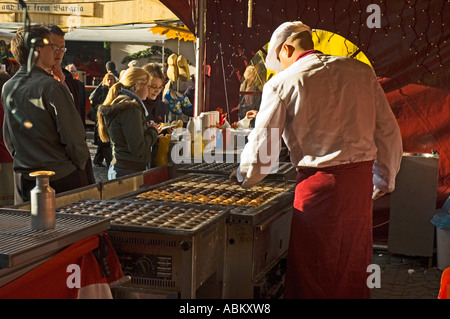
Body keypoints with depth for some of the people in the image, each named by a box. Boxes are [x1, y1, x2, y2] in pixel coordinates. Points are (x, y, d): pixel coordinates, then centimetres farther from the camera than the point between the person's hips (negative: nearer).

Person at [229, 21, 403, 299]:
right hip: (361, 179, 4)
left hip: (318, 182, -4)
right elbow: (388, 131, 9)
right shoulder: (361, 72, 7)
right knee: (354, 268, 18)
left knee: (312, 276, 10)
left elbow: (263, 144, 0)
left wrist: (243, 177, 18)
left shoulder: (282, 83, -3)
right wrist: (385, 179, 21)